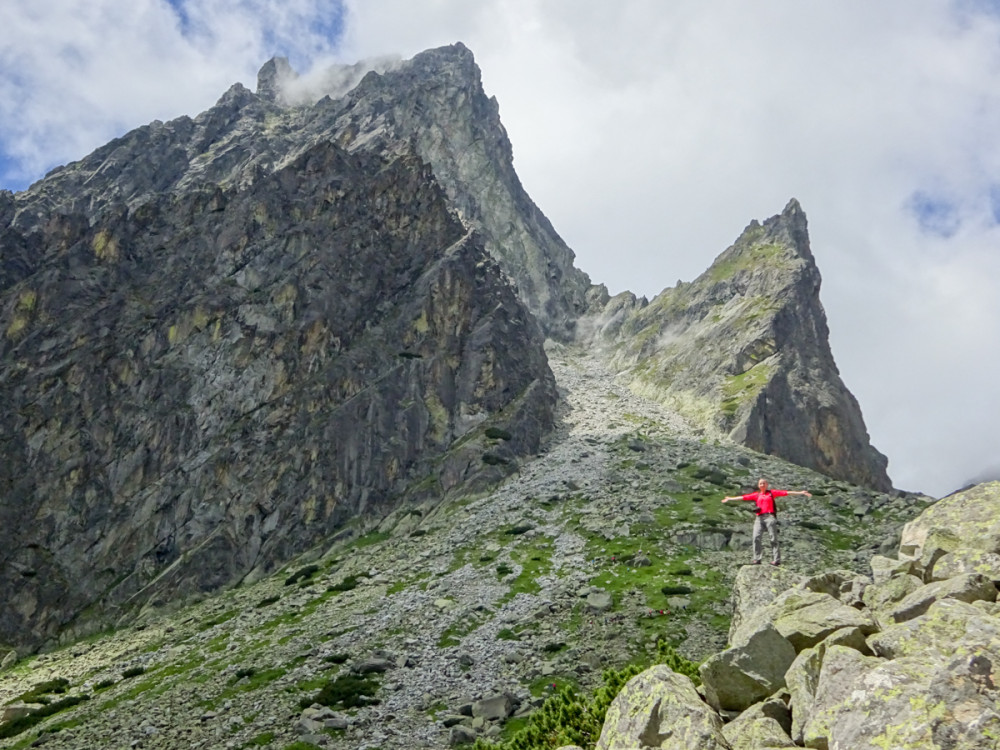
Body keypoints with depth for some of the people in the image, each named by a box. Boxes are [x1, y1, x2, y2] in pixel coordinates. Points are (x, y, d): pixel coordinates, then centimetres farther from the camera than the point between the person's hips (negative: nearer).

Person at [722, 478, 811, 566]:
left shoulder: (772, 492, 14)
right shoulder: (756, 495, 22)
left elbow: (786, 492, 8)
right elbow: (743, 497, 23)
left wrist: (801, 492, 2)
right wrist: (730, 499, 23)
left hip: (770, 517, -3)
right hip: (759, 518, 3)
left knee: (773, 538, -8)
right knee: (756, 537, -11)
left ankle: (776, 559, -10)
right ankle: (756, 559, -12)